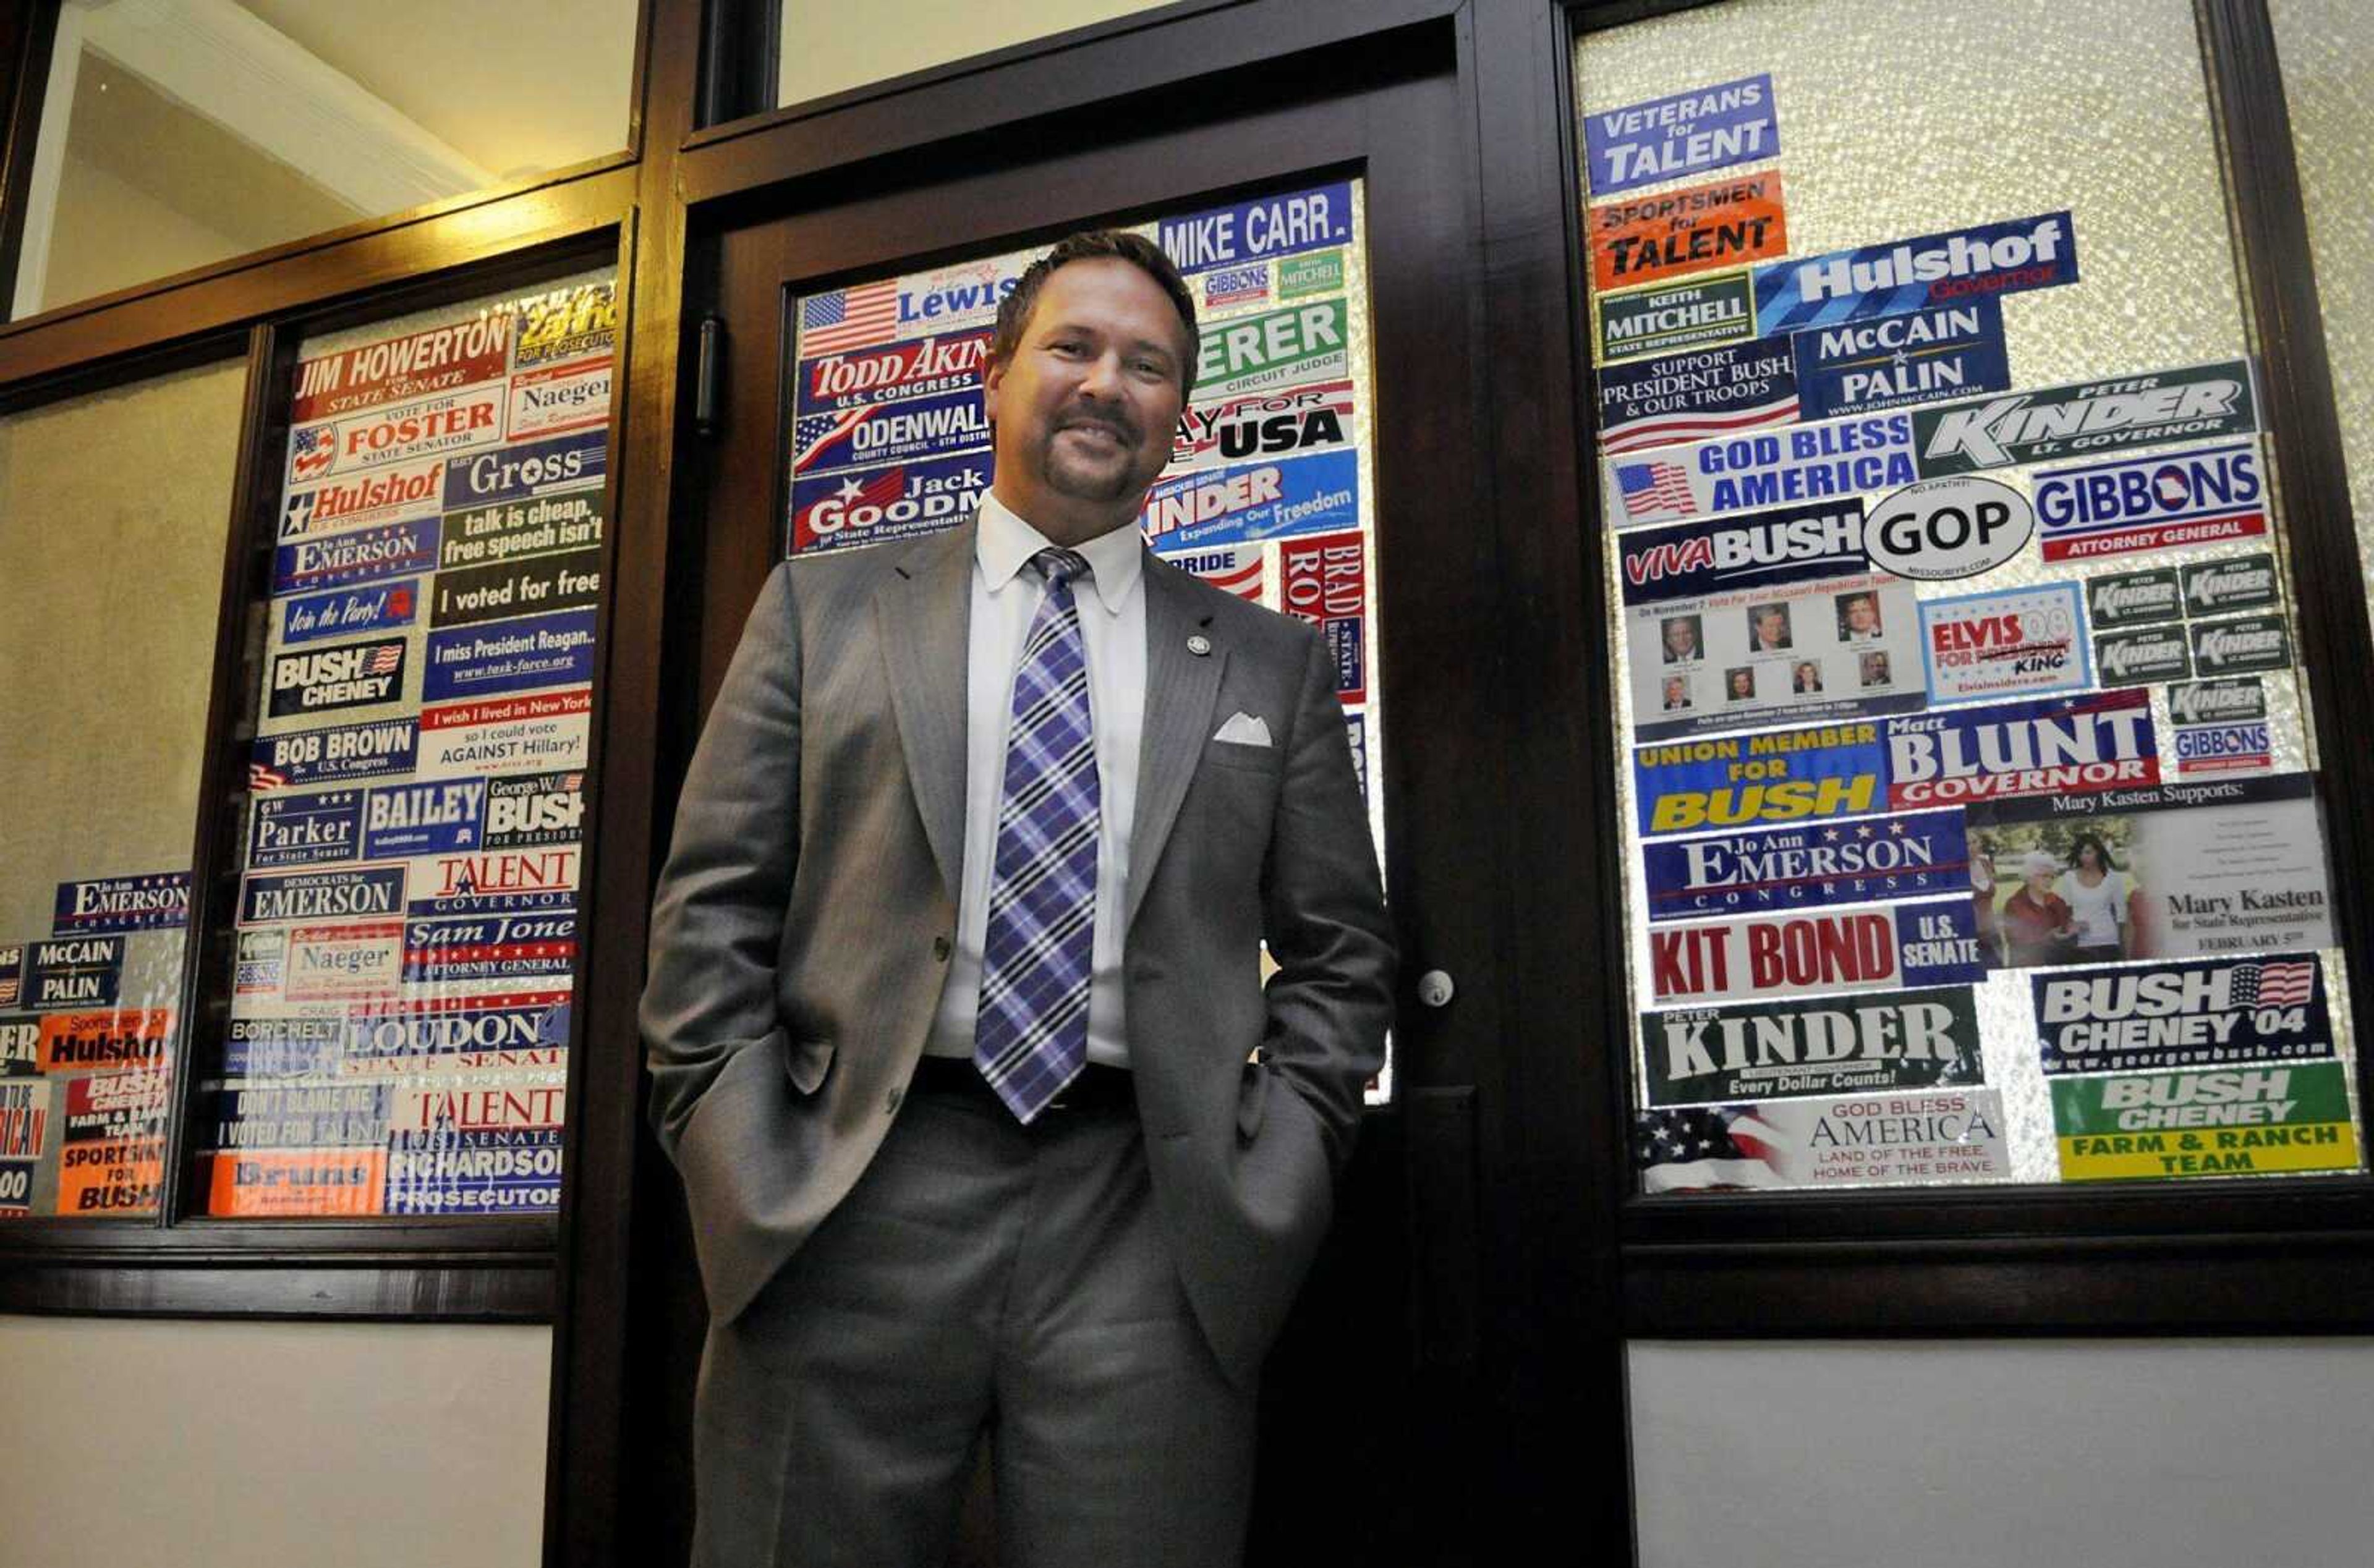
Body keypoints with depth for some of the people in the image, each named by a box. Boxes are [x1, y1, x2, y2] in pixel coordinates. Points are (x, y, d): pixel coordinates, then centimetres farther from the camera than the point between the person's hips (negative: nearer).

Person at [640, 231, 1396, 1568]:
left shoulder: (1272, 662, 13)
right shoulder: (824, 608, 11)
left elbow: (1341, 949, 12)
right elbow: (714, 905, 6)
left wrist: (1273, 1179, 0)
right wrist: (738, 1160, -4)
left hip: (1149, 1222, 1)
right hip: (851, 1206, 0)